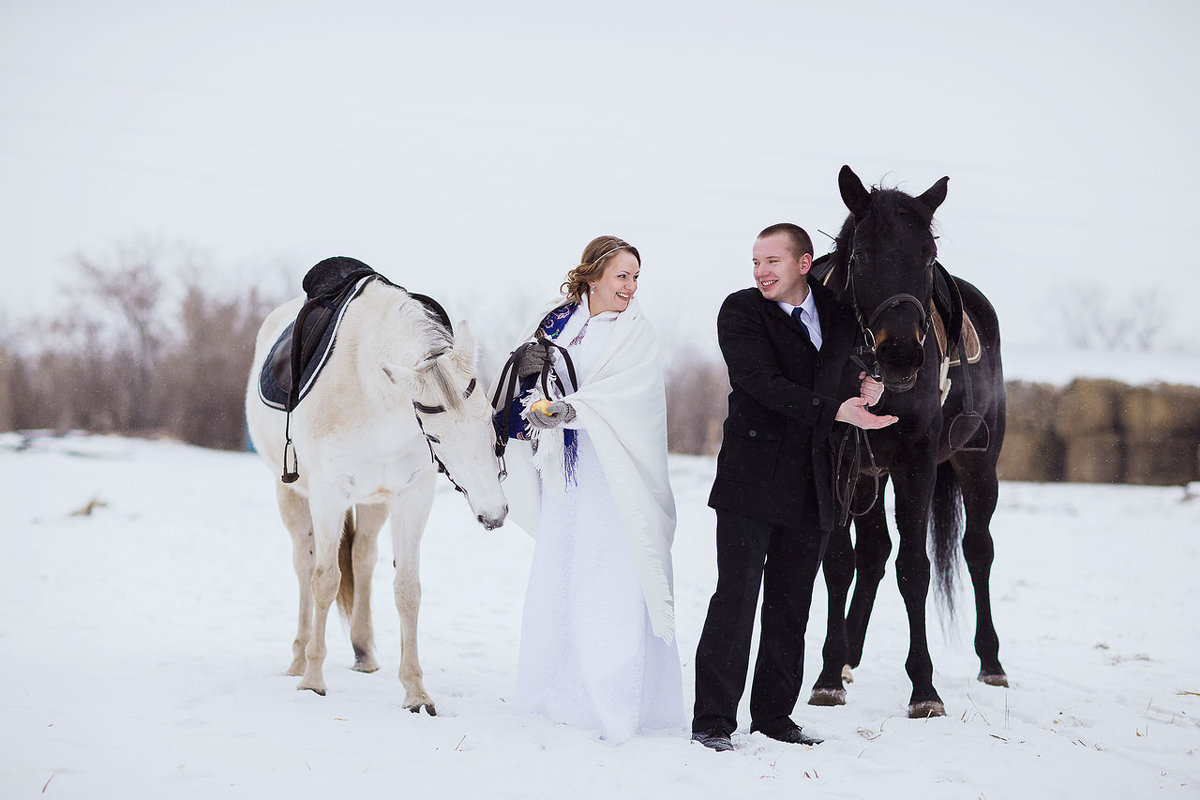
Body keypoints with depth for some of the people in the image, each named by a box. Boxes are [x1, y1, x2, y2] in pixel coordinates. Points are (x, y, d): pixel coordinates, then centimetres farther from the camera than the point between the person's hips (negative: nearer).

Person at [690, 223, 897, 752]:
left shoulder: (841, 313, 9)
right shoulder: (740, 312, -5)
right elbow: (764, 384, -17)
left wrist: (865, 383, 3)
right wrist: (836, 410, -25)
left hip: (814, 485, 5)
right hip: (752, 476, -5)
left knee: (792, 604, 10)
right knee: (736, 596, -7)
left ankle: (774, 713, 19)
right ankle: (713, 719, -3)